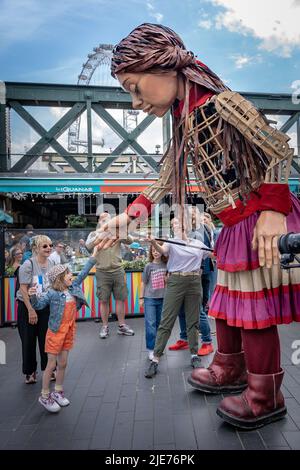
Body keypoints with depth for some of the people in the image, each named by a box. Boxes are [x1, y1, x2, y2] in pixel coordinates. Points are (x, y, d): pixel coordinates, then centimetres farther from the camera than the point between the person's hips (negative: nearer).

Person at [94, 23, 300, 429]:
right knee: (225, 302, 19)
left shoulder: (219, 102, -16)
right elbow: (166, 180, 14)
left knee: (253, 308, 1)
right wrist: (127, 217, 5)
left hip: (263, 225, -9)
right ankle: (229, 370, 41)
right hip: (235, 229, 9)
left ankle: (265, 397, 23)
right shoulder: (184, 122, 10)